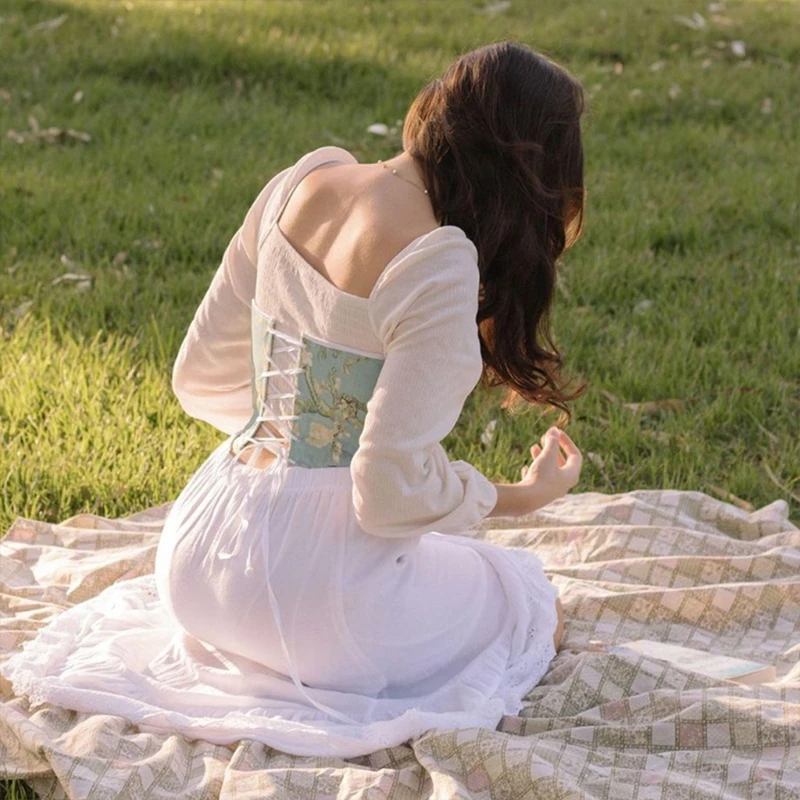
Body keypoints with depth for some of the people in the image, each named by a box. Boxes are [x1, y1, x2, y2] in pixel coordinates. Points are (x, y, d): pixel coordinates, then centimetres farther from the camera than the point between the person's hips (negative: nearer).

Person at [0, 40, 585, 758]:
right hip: (314, 585, -8)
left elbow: (200, 375, 8)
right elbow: (392, 490, -21)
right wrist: (523, 496, -3)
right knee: (532, 601, 21)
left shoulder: (301, 182, 0)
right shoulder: (439, 269, -22)